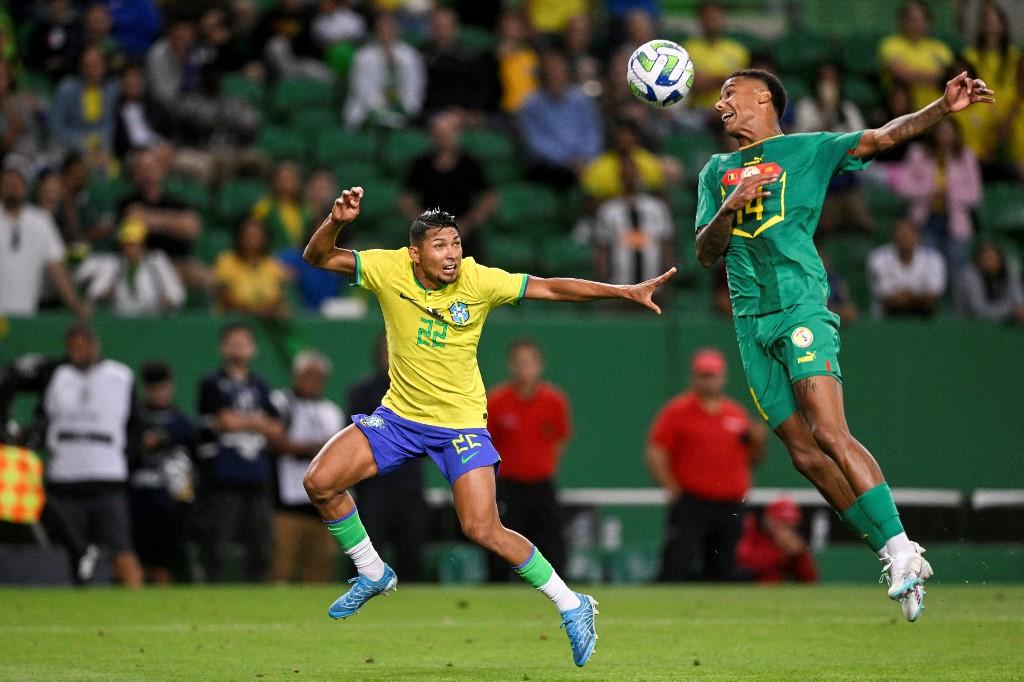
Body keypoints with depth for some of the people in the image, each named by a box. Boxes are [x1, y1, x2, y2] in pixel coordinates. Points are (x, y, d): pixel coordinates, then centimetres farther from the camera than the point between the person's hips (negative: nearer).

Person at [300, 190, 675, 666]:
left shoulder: (480, 281, -16)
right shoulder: (389, 270, -12)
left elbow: (552, 288, -16)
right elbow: (318, 257, -10)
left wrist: (626, 291, -22)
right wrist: (336, 221, -31)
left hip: (461, 422, -3)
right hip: (398, 415, 3)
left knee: (482, 530, -15)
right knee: (320, 483, -8)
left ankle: (571, 607, 1)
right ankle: (373, 574, 16)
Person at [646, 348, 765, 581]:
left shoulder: (738, 413, 14)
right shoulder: (678, 411, -1)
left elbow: (751, 461, 21)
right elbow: (655, 455, -6)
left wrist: (758, 441, 1)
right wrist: (674, 492, -11)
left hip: (731, 507, 5)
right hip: (690, 507, -5)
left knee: (724, 573, 9)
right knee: (675, 570, -16)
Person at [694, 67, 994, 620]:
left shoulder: (806, 150, 8)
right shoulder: (717, 171, 20)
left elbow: (882, 137, 0)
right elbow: (706, 253, 14)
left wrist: (945, 108, -15)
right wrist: (729, 208, -5)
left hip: (801, 308, -5)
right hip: (751, 321, 5)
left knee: (830, 434, -20)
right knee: (805, 454, -2)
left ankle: (901, 549, -18)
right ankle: (895, 557, 4)